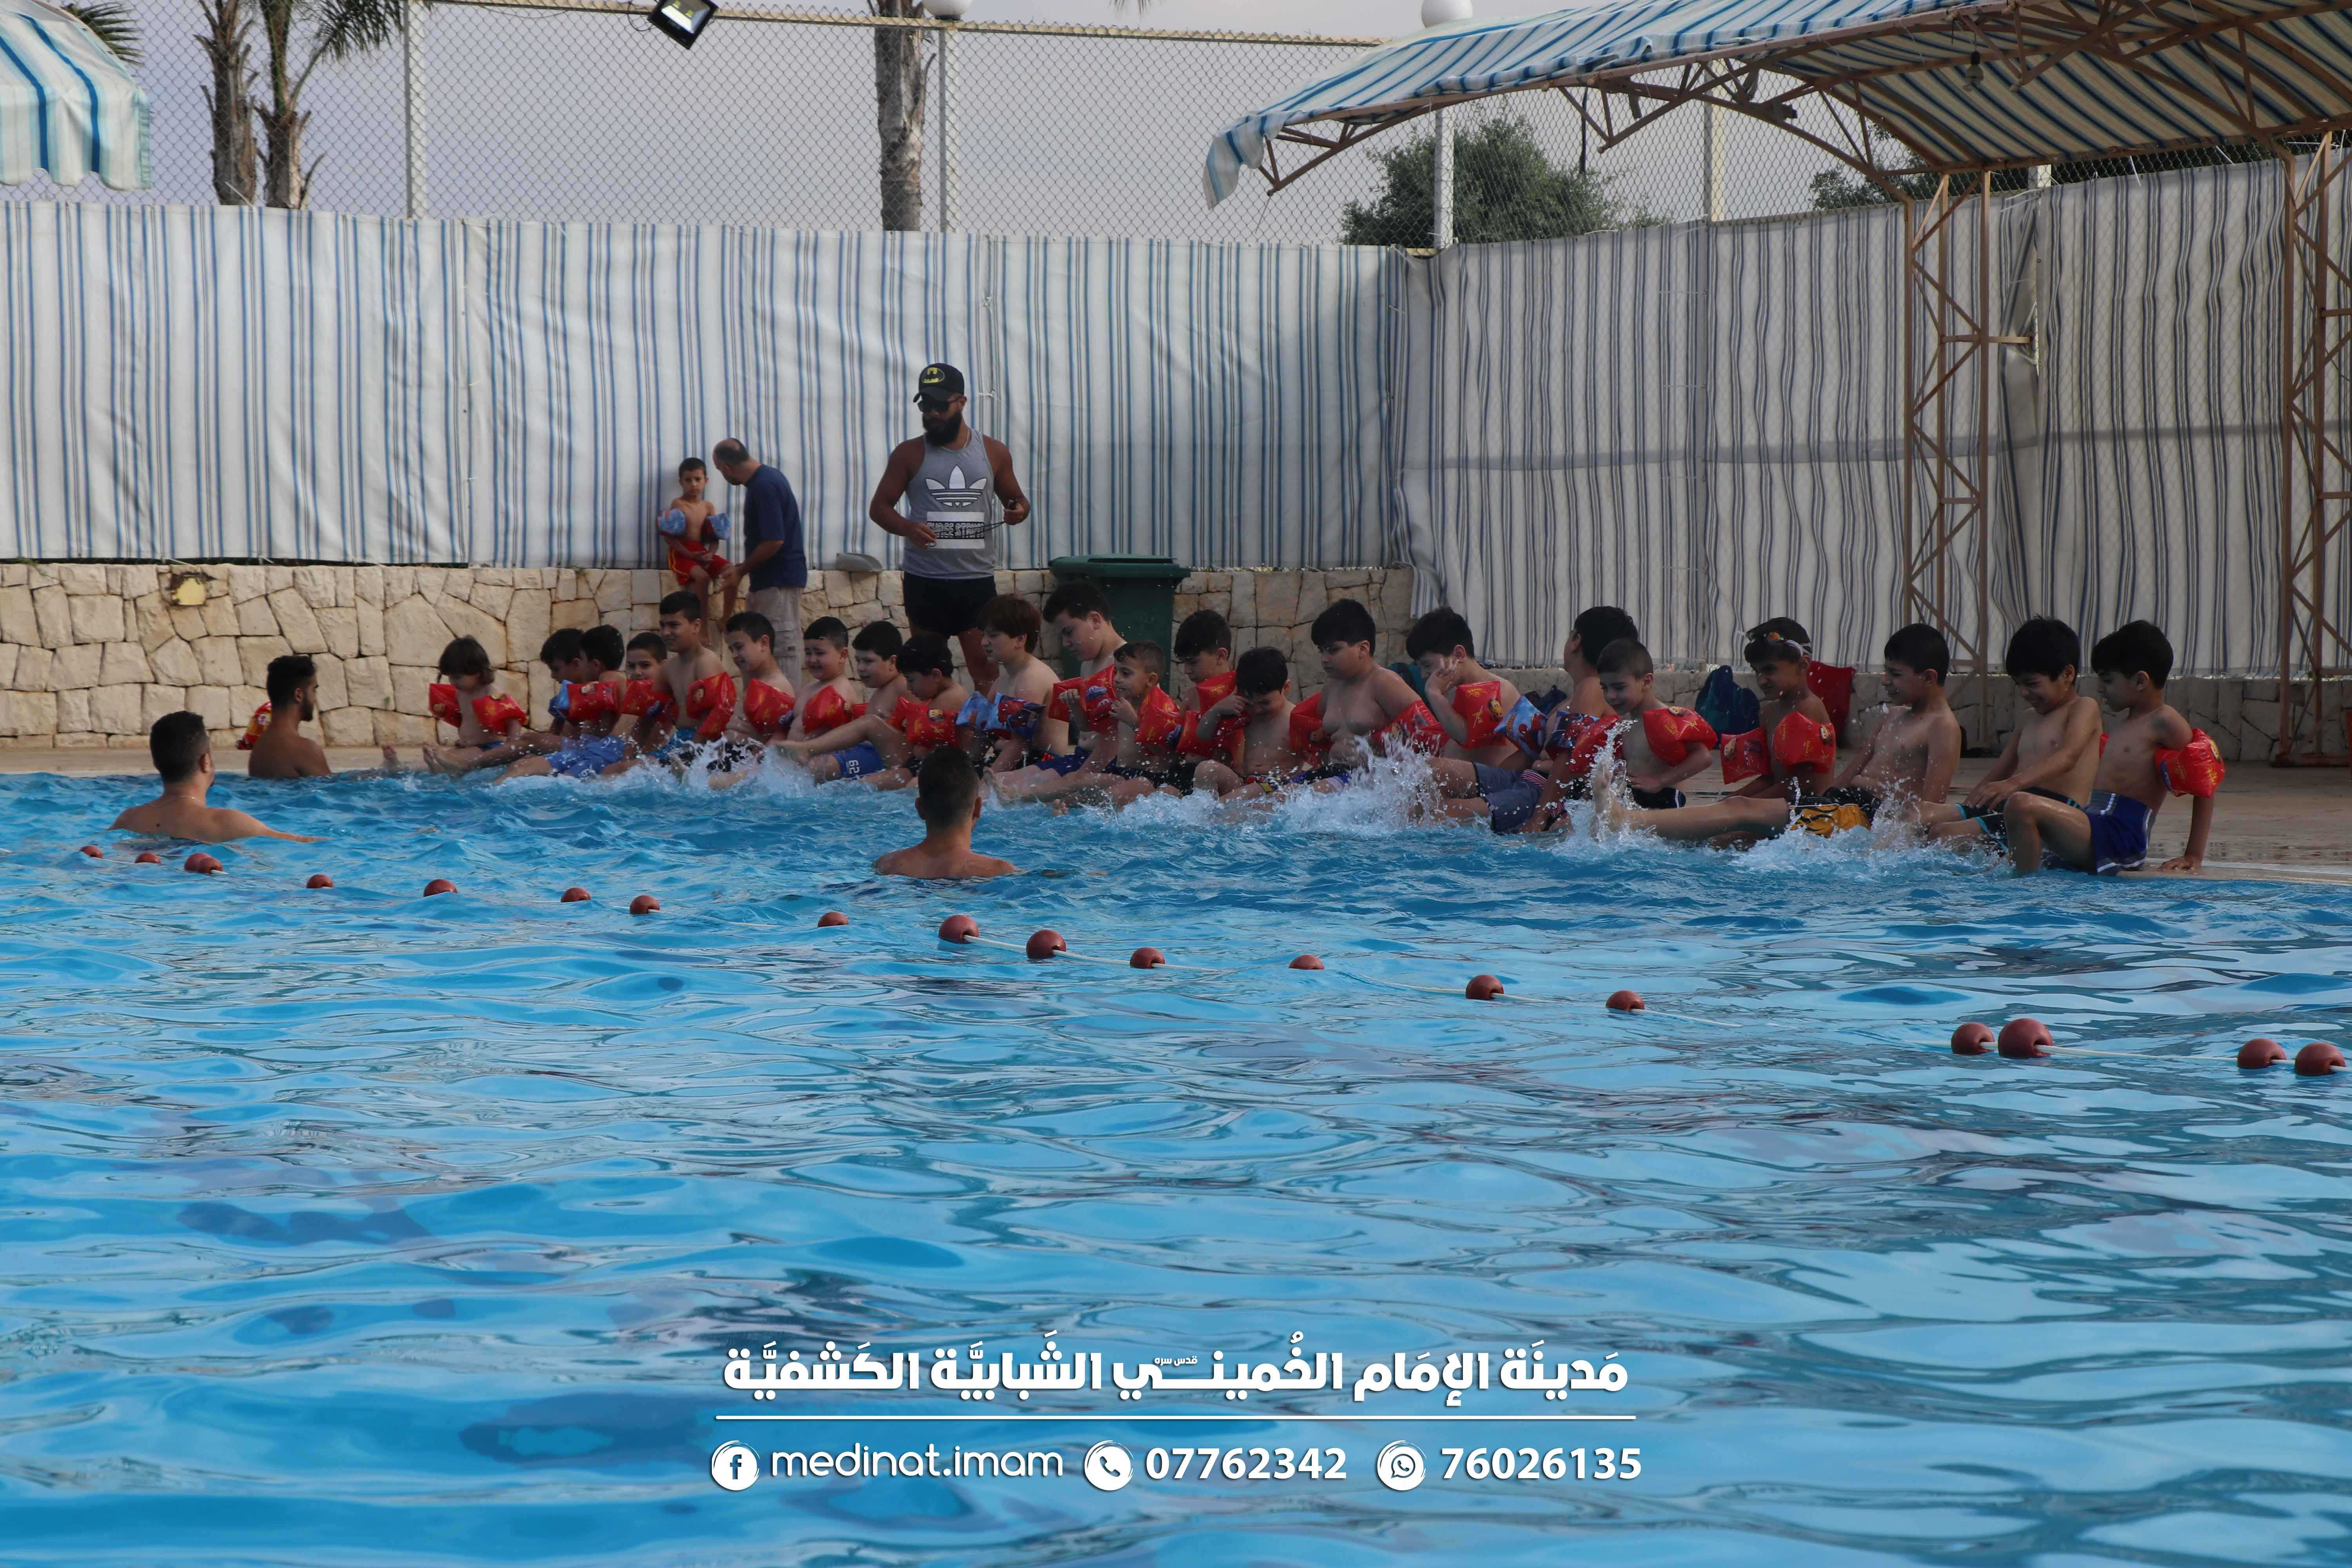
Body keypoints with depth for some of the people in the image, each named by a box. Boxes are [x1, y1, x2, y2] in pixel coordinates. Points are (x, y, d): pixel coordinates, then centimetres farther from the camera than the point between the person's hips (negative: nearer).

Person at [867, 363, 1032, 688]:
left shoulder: (993, 452, 7)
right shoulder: (909, 454, 4)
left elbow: (1016, 499, 18)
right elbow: (879, 507, 5)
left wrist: (1020, 510, -7)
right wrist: (907, 528, -15)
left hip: (978, 579, 0)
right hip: (926, 582, 0)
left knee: (987, 671, -5)